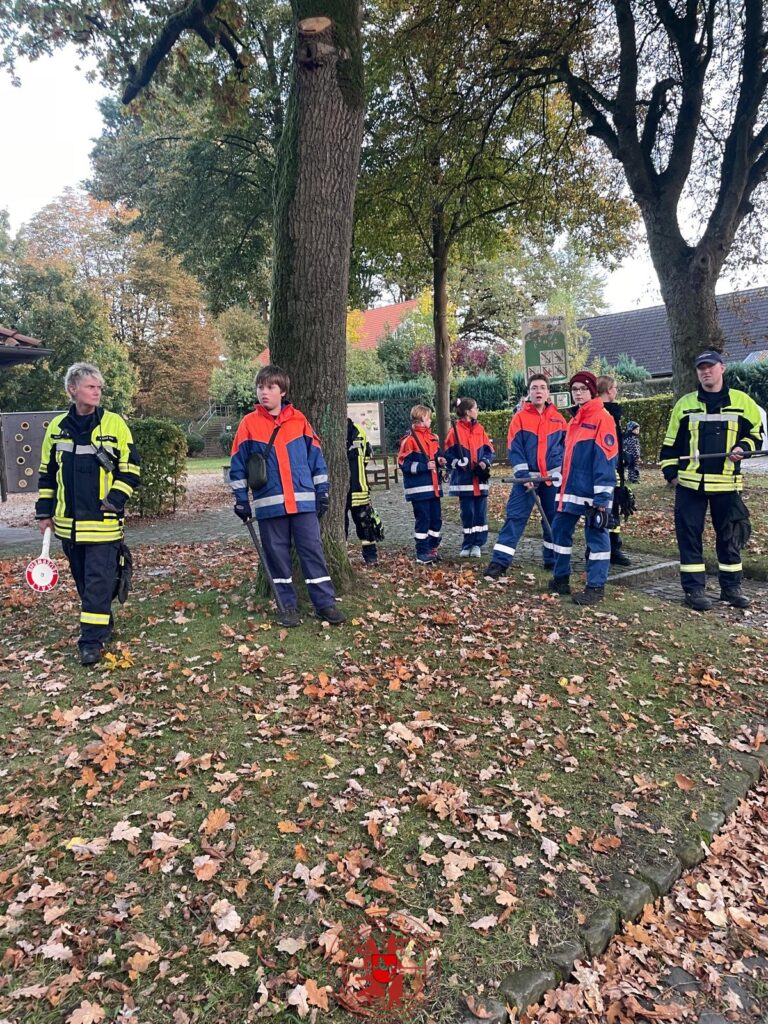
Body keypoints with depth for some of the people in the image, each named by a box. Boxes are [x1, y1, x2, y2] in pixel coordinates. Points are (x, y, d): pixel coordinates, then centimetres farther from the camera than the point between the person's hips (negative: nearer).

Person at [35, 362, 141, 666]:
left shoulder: (114, 423, -5)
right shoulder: (57, 426, 6)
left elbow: (131, 469, -4)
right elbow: (47, 473, 14)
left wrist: (114, 500, -14)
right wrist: (44, 511, 10)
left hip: (103, 521, -4)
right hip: (69, 521, 5)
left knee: (99, 580, -4)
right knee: (82, 579, 15)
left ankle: (92, 640, 2)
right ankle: (101, 625, 32)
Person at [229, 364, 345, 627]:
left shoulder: (299, 420, 4)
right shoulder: (249, 423, 2)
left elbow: (315, 456, 8)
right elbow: (238, 465, 4)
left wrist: (322, 492, 5)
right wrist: (241, 500, 1)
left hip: (303, 501, 0)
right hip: (269, 504, 0)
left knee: (312, 550, 2)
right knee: (277, 554, 6)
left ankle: (325, 603, 9)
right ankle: (289, 606, 17)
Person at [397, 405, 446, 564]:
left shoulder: (432, 438, 13)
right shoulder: (409, 439, -11)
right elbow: (404, 463, -14)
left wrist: (440, 460, 1)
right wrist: (424, 466, -20)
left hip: (433, 486, 8)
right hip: (419, 488, -8)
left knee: (436, 518, 11)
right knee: (423, 519, -4)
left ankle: (433, 549, 23)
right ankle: (422, 553, 4)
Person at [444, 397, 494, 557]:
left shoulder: (480, 429, 9)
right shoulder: (455, 430, -4)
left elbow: (489, 450, 9)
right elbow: (448, 454, -5)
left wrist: (485, 462, -9)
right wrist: (459, 463, -20)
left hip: (480, 479, 4)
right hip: (464, 479, -4)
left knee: (480, 512, 5)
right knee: (467, 513, 2)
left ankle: (477, 544, 15)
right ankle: (467, 545, 14)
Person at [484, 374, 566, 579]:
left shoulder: (558, 419, 6)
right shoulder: (520, 418, -2)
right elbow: (514, 450, -6)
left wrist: (559, 472, -1)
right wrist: (524, 476, -13)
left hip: (551, 478, 3)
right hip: (526, 477, -3)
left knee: (554, 519, 10)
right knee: (515, 518, -8)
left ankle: (553, 560, 24)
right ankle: (499, 562, -8)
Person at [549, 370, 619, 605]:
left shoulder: (602, 418, -10)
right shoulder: (574, 420, 17)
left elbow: (606, 459, -16)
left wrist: (602, 498, -20)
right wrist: (562, 488, 20)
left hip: (592, 493, -9)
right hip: (571, 490, 9)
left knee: (596, 536, 0)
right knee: (560, 529, 13)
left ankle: (595, 587, 8)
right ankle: (561, 578, 26)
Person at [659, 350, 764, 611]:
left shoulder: (742, 401, 5)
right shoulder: (685, 404, 6)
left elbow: (755, 433, 12)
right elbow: (671, 441, 10)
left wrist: (742, 447, -8)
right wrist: (670, 472, 4)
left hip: (726, 483, 0)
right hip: (689, 483, 0)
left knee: (729, 536, 10)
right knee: (689, 535, 0)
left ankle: (731, 587, 23)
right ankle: (694, 589, 9)